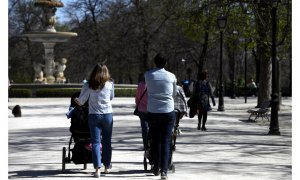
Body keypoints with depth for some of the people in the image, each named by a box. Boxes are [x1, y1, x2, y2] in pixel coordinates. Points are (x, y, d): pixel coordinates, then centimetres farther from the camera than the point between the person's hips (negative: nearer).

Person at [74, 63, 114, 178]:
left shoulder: (88, 85, -5)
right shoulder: (110, 84, -1)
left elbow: (81, 101, -1)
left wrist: (77, 101, 22)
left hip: (94, 115, -1)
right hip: (107, 114, 1)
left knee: (95, 142, -1)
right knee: (107, 141, 14)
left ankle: (97, 168, -12)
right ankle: (107, 166, 23)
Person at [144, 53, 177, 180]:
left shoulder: (148, 75, -2)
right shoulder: (171, 76, 0)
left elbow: (148, 90, 11)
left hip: (153, 112, 1)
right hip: (168, 112, -1)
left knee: (156, 141, 12)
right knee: (166, 142, 0)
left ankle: (156, 168, 22)